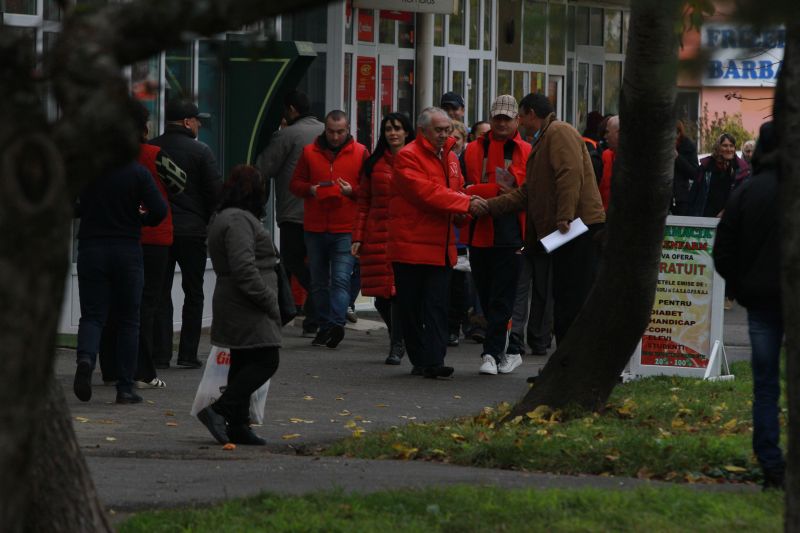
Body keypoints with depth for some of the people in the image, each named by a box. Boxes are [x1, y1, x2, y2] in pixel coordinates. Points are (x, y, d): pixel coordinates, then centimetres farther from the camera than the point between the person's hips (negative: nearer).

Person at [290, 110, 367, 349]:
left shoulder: (360, 153, 3)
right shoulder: (310, 152, 9)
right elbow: (295, 184, 12)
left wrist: (352, 191, -15)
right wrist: (311, 190, -8)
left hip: (345, 229, -4)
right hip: (314, 229, 4)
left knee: (341, 279, -14)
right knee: (319, 282, 8)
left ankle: (336, 324, -23)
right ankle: (324, 327, 15)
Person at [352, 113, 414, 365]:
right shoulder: (373, 164, 12)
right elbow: (364, 204, 13)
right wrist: (358, 237, 6)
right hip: (378, 235, 2)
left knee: (400, 289, -9)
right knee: (381, 296, 0)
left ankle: (397, 346, -2)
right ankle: (398, 338, 22)